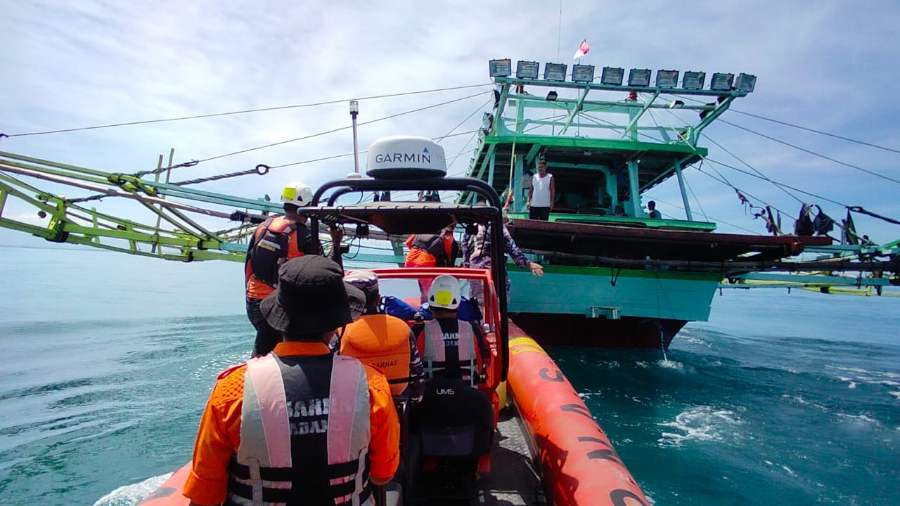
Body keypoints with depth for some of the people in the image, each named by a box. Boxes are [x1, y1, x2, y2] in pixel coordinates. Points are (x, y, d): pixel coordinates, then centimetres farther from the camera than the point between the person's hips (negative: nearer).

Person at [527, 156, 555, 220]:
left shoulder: (550, 177, 2)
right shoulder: (534, 177, 9)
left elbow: (553, 191, 0)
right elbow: (530, 190, 11)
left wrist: (552, 202, -8)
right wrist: (528, 201, 2)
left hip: (545, 206, -2)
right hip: (533, 205, 2)